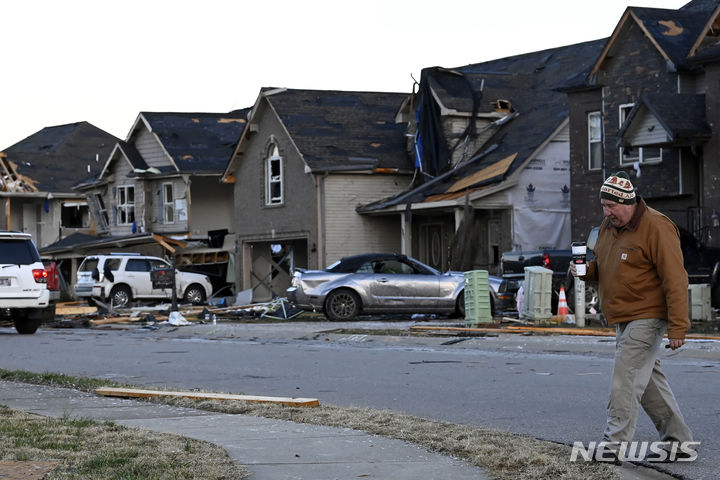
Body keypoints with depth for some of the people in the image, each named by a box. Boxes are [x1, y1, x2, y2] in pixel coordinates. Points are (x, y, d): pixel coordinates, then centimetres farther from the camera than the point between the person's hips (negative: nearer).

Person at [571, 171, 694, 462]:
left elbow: (675, 280, -19)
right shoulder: (608, 226, 11)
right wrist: (587, 269, 1)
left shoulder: (656, 228, -16)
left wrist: (678, 327, -23)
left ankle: (616, 445, -10)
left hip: (646, 318, -9)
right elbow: (603, 267, 25)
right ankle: (678, 438, 24)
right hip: (623, 320, 9)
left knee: (625, 381, -12)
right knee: (649, 382, 14)